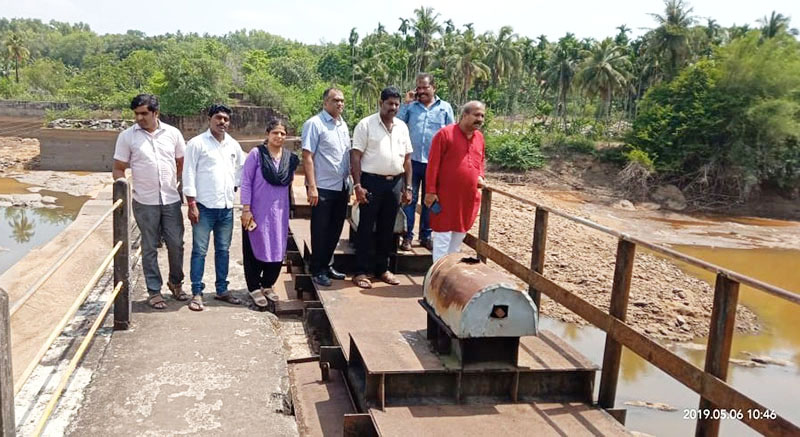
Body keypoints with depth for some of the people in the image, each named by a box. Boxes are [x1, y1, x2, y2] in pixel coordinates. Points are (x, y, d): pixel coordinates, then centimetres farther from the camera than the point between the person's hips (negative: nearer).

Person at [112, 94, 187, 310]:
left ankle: (175, 282, 30)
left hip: (171, 200, 2)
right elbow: (118, 169, 1)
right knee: (149, 248, 7)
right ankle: (154, 291, 18)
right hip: (145, 202, -1)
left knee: (176, 244, 8)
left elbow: (182, 164, 12)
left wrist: (181, 187, 5)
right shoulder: (127, 136, -2)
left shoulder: (173, 133, 3)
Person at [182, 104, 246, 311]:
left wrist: (234, 185, 10)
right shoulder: (197, 143, -6)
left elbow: (241, 168, 24)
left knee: (223, 250, 12)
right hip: (204, 206, -5)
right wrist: (192, 204, -13)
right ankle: (197, 293, 8)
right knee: (199, 251, 0)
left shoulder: (234, 145, 9)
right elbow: (189, 174, -9)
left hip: (226, 207, 5)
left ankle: (222, 290, 23)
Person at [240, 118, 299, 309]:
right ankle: (254, 288, 20)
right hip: (257, 212, -4)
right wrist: (246, 209, -12)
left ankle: (267, 285, 26)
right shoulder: (256, 154, -8)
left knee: (277, 251, 8)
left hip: (279, 213, 4)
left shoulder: (290, 158, 4)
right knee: (256, 250, 5)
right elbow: (246, 182, -8)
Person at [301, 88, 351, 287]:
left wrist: (349, 185, 16)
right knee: (320, 231, 3)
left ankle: (327, 265, 27)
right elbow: (307, 157, -13)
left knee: (335, 230, 14)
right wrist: (312, 187, -18)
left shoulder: (343, 125, 13)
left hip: (341, 187, 7)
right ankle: (318, 271, 14)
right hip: (323, 188, -7)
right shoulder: (314, 124, -9)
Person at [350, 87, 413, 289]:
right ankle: (361, 272, 10)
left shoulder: (402, 127, 10)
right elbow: (355, 157, -8)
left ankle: (382, 269, 23)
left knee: (387, 228, 12)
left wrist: (407, 187, 9)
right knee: (366, 228, 2)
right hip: (372, 181, -5)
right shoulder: (366, 125, -5)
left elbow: (407, 159, 13)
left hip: (395, 183, 5)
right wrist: (357, 185, -14)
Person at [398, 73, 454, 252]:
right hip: (412, 160, 0)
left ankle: (426, 236, 20)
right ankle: (407, 236, 10)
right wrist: (406, 103, -6)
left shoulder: (445, 107, 6)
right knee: (410, 199, 2)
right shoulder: (411, 106, 5)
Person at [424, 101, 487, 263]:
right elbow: (433, 164, -12)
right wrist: (430, 191, -14)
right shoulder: (445, 133, -11)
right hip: (447, 196, -6)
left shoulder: (479, 137, 9)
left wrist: (480, 176, 5)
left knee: (459, 235, 16)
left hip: (469, 197, 7)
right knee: (443, 236, 1)